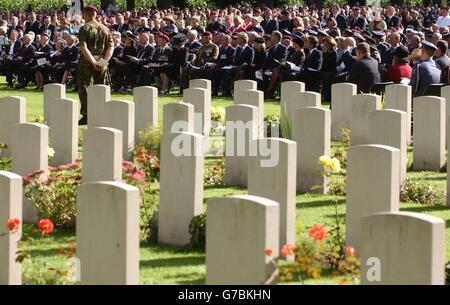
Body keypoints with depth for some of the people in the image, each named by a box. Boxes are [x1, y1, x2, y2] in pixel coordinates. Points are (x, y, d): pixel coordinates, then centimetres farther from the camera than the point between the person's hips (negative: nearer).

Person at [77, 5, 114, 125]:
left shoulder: (85, 28, -6)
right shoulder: (105, 29, 9)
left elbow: (83, 48, -17)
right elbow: (111, 47, 3)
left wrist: (93, 62, -18)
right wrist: (104, 61, -6)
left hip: (87, 62, -4)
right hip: (102, 65, 4)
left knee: (85, 89, 1)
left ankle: (86, 116, -4)